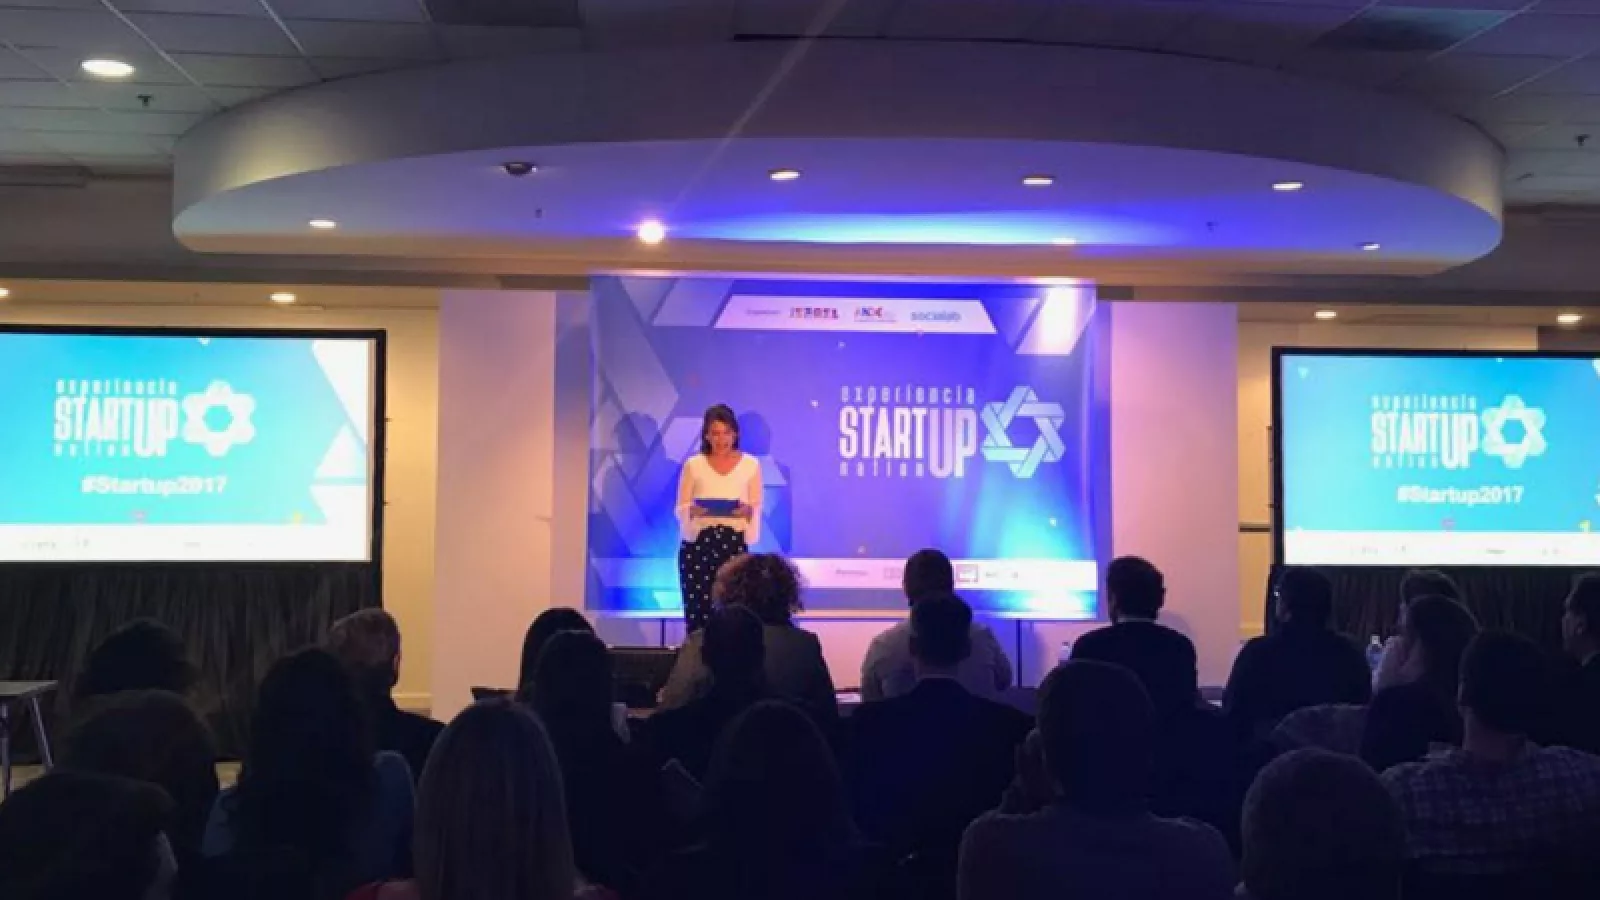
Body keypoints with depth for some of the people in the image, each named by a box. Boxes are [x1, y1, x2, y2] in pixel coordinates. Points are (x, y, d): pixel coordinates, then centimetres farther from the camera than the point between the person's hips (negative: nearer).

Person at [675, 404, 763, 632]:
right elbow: (681, 509, 5)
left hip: (735, 545, 0)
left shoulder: (751, 464, 5)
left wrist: (746, 511, -15)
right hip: (698, 544, 0)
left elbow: (757, 508, 7)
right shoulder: (693, 465, 4)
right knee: (698, 612, -4)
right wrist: (695, 510, -17)